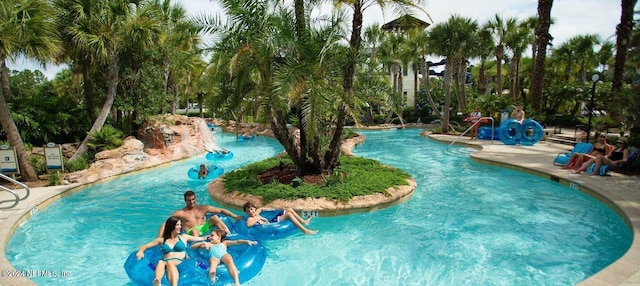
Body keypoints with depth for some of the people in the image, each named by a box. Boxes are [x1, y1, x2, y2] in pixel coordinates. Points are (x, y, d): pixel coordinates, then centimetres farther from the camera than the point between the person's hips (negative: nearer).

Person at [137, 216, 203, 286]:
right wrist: (140, 251, -1)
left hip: (181, 263, -1)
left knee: (170, 263, -36)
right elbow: (144, 246, 20)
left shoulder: (183, 237, 22)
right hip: (166, 263, 2)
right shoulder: (162, 239, 20)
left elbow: (201, 239, 25)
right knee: (160, 262, -34)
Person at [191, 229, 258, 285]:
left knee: (229, 260, -37)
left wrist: (247, 241, 8)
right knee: (213, 261, -38)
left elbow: (236, 242, 24)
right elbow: (192, 247, 37)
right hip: (214, 257, 1)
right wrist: (203, 243, 19)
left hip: (224, 255, -1)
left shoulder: (224, 243, 38)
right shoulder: (209, 244, 41)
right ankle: (212, 275, -70)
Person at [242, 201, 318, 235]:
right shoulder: (250, 219, -8)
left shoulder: (256, 213, 17)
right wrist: (258, 218, -24)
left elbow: (261, 208, 39)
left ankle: (303, 222, 9)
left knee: (289, 209, 2)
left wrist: (271, 209, 36)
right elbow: (248, 224, -32)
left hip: (271, 221, 10)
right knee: (288, 214, -23)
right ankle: (305, 230, -24)